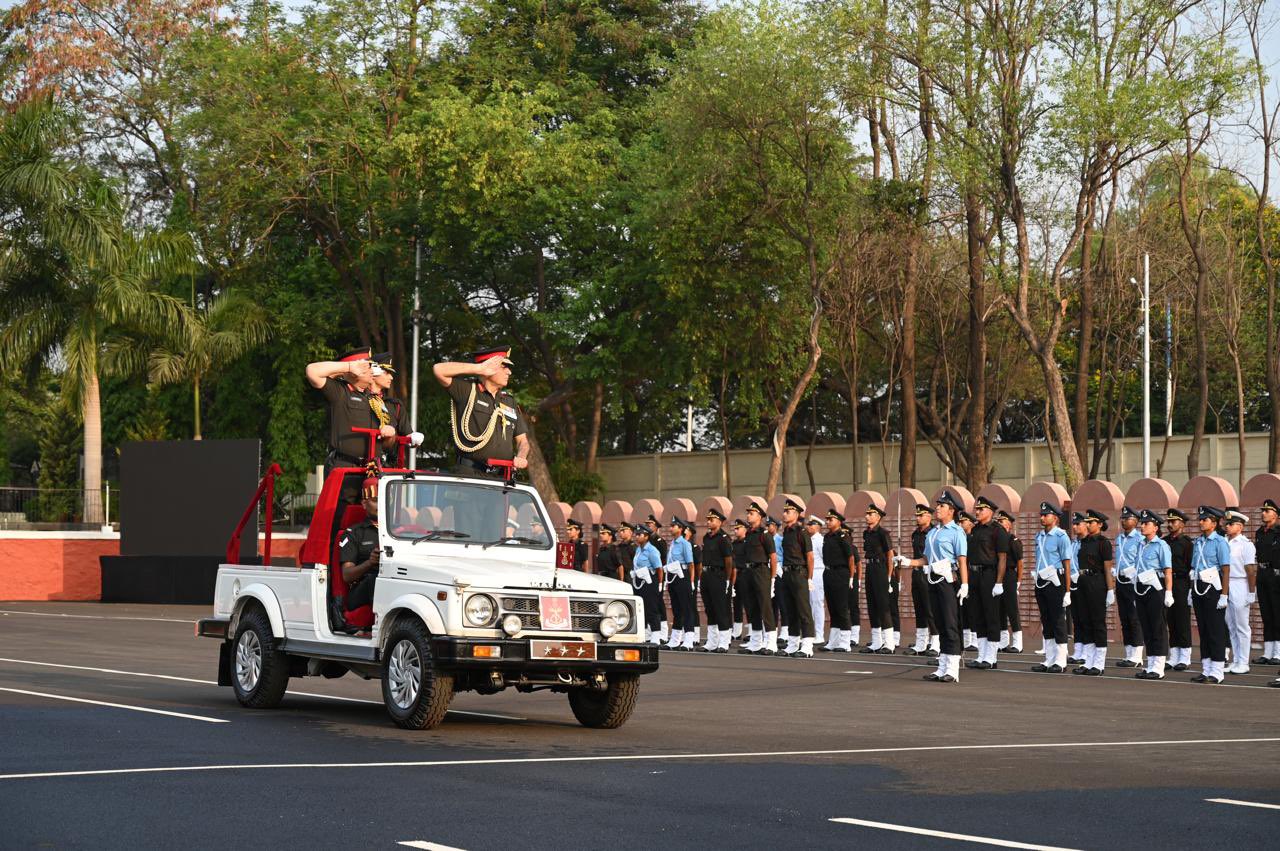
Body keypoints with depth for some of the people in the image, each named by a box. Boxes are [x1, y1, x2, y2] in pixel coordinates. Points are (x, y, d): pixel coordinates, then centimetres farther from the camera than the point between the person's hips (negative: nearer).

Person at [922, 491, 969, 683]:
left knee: (950, 624, -7)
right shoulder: (932, 532, 16)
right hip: (933, 579, 8)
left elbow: (962, 560, -13)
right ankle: (942, 667, 14)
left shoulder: (956, 532, -6)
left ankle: (953, 670, -6)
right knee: (940, 624, 10)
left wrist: (964, 584, -20)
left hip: (949, 579, -8)